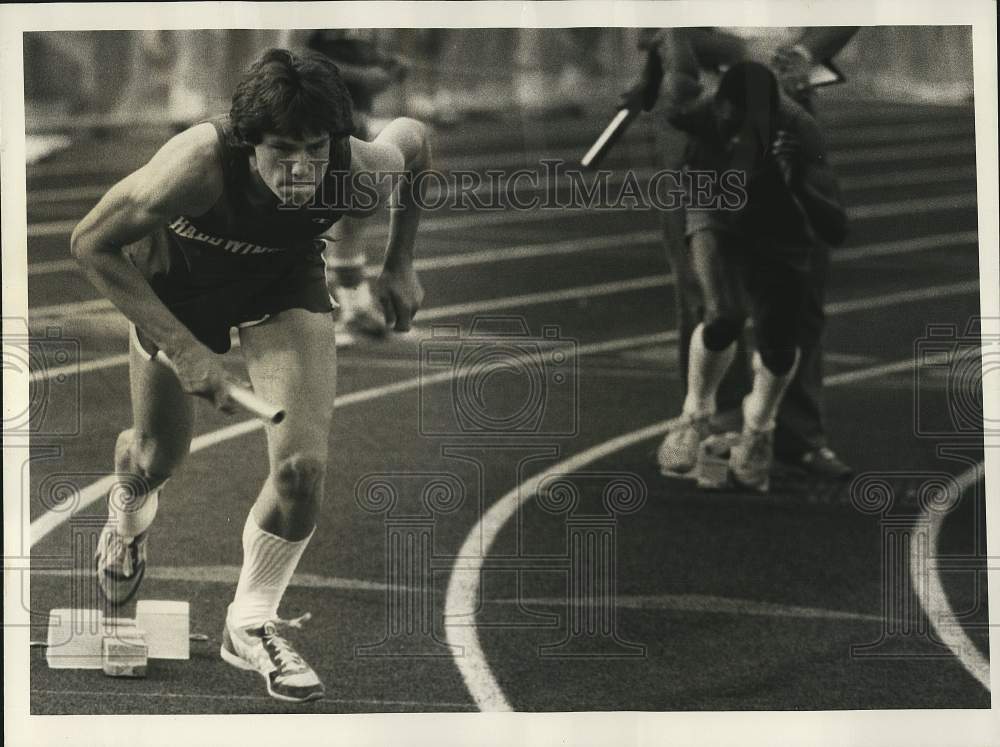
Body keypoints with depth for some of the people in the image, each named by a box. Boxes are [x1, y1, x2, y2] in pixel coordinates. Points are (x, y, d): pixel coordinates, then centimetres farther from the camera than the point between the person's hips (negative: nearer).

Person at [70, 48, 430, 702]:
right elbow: (91, 243, -30)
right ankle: (130, 514, 54)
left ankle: (252, 623, 12)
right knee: (160, 456, 13)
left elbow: (413, 138, -8)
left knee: (303, 467, -13)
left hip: (285, 281, 1)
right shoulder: (198, 164, -43)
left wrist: (400, 264, -2)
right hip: (176, 281, -1)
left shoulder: (363, 172, -34)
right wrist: (182, 348, -33)